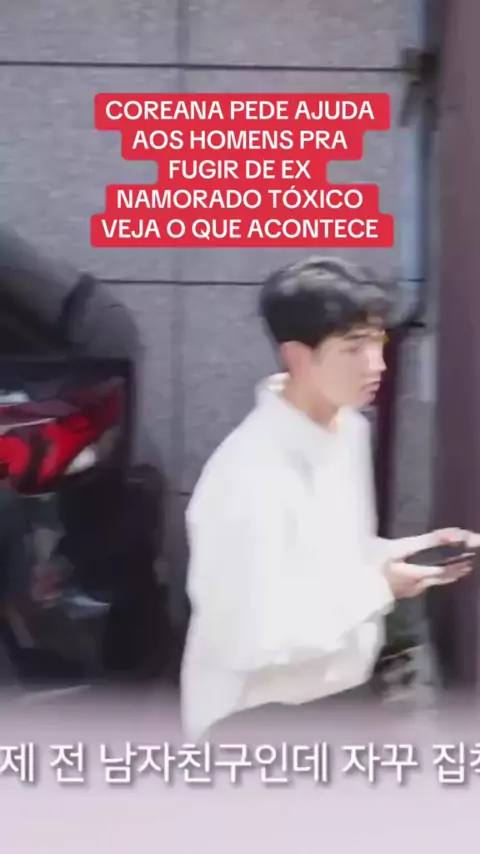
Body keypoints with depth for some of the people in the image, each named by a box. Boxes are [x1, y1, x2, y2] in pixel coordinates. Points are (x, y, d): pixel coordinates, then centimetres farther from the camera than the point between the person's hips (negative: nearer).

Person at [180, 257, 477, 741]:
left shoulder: (349, 429, 1)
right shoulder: (251, 473, -28)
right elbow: (252, 639, -27)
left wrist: (399, 554, -4)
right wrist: (379, 589, -21)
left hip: (337, 698, 8)